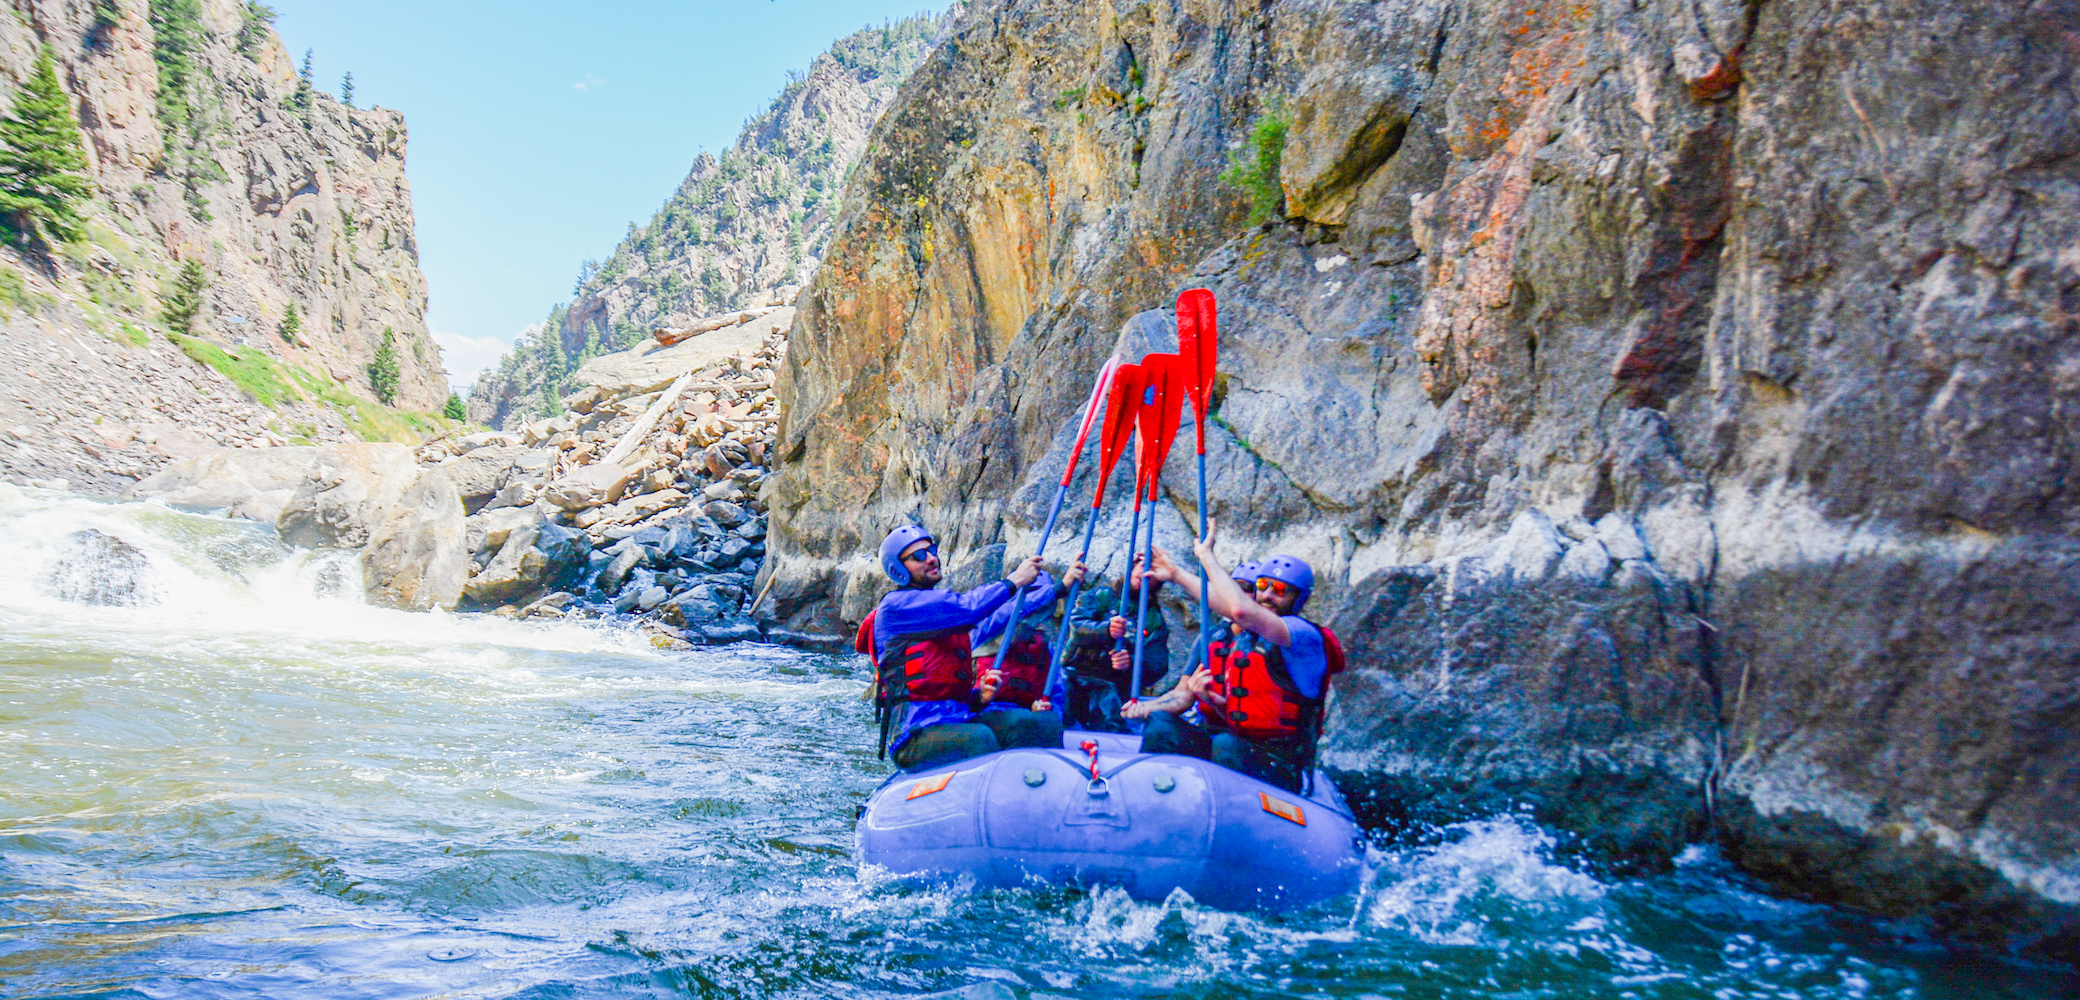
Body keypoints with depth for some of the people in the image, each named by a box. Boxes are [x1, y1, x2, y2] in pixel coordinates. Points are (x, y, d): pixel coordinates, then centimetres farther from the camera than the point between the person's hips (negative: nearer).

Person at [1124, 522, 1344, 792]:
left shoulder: (1306, 637, -10)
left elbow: (1242, 610, -24)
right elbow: (1185, 693, 18)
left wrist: (1206, 555, -15)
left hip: (1277, 770, -6)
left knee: (1226, 746, -36)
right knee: (1161, 723, -14)